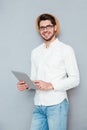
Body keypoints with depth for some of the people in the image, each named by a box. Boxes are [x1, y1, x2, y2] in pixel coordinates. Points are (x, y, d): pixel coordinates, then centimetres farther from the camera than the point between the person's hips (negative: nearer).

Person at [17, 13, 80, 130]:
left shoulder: (66, 49, -1)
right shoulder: (35, 52, 16)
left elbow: (75, 79, -5)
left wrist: (50, 85, -15)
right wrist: (26, 85, -1)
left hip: (57, 104, -4)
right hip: (38, 106, 5)